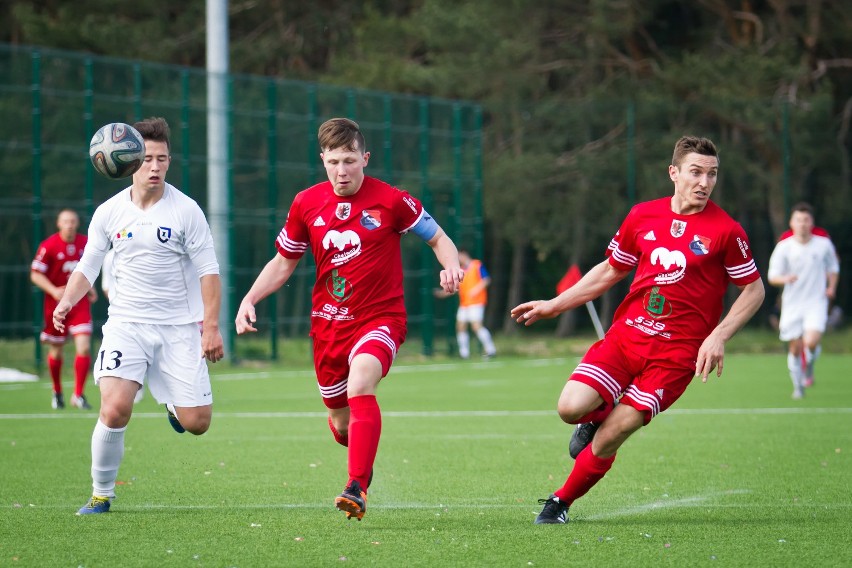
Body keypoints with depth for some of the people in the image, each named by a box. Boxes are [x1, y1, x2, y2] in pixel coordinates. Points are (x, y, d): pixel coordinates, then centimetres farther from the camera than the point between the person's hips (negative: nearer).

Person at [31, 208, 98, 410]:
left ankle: (78, 395, -6)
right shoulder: (49, 246, -11)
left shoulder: (85, 243, 2)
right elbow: (35, 274, -9)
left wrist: (89, 286, 9)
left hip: (80, 301, 2)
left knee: (84, 347, -14)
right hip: (56, 303, -2)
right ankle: (57, 392, 32)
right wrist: (54, 291, -22)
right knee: (56, 350, 9)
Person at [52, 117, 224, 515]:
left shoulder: (185, 210, -6)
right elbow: (88, 266, 10)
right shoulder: (109, 213, 0)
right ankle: (101, 495, -1)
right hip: (126, 322, 1)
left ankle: (173, 404, 34)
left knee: (196, 423, -4)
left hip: (180, 326, 0)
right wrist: (66, 302, -8)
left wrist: (211, 326, -10)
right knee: (115, 410, -20)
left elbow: (208, 271, -3)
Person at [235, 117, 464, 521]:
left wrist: (451, 265, -18)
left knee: (360, 385, -32)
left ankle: (357, 488, -36)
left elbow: (437, 238, 4)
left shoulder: (390, 200, -7)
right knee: (342, 421, 11)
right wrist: (250, 299, -2)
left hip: (380, 317, -4)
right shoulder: (306, 204, 2)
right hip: (328, 322, 4)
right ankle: (363, 458, 47)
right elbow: (283, 262, 13)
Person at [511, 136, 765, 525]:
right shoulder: (642, 216, 6)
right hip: (626, 333, 3)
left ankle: (562, 501, 14)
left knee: (610, 437, -10)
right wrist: (554, 305, 16)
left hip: (677, 351, -3)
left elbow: (753, 290, 3)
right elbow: (611, 270, 20)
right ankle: (597, 417, 20)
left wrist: (718, 337, -9)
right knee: (571, 407, -18)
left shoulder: (725, 230, -5)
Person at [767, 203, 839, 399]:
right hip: (792, 304, 1)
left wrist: (831, 287, 2)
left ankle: (809, 367, 11)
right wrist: (785, 278, -28)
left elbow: (833, 267, 18)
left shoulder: (824, 244, 0)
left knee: (811, 342, -22)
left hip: (816, 303, -1)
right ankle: (798, 386, 24)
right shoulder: (784, 247, -5)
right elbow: (772, 276, -7)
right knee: (795, 348, 4)